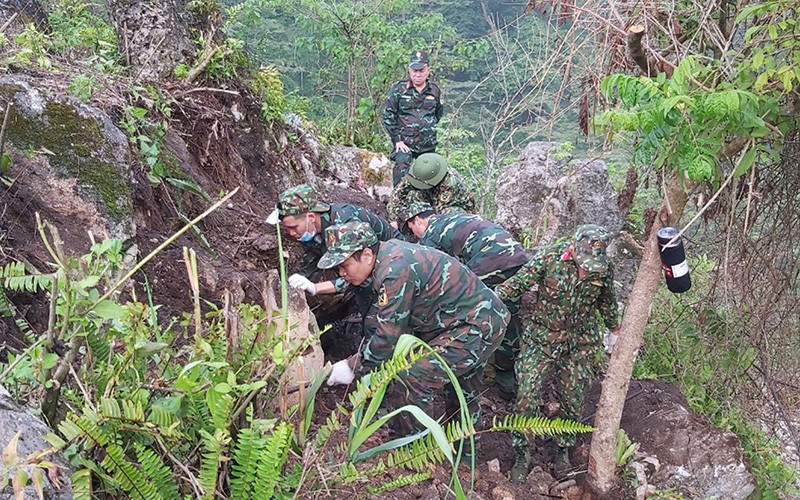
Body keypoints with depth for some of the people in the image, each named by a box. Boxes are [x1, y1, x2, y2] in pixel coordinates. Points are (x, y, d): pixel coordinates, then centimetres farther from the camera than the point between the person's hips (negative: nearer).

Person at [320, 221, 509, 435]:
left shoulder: (394, 272, -28)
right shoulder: (387, 251, 2)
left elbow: (389, 336, -24)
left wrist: (352, 367, -15)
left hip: (479, 327, -11)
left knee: (407, 384, -15)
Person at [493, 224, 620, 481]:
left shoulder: (604, 269, -7)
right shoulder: (549, 257, -17)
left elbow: (606, 301, 13)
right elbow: (517, 283, -12)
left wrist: (614, 328, 27)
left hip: (579, 343, 2)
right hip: (542, 337, -2)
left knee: (571, 400, 6)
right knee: (527, 395, -8)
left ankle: (563, 450, 30)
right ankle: (521, 455, 9)